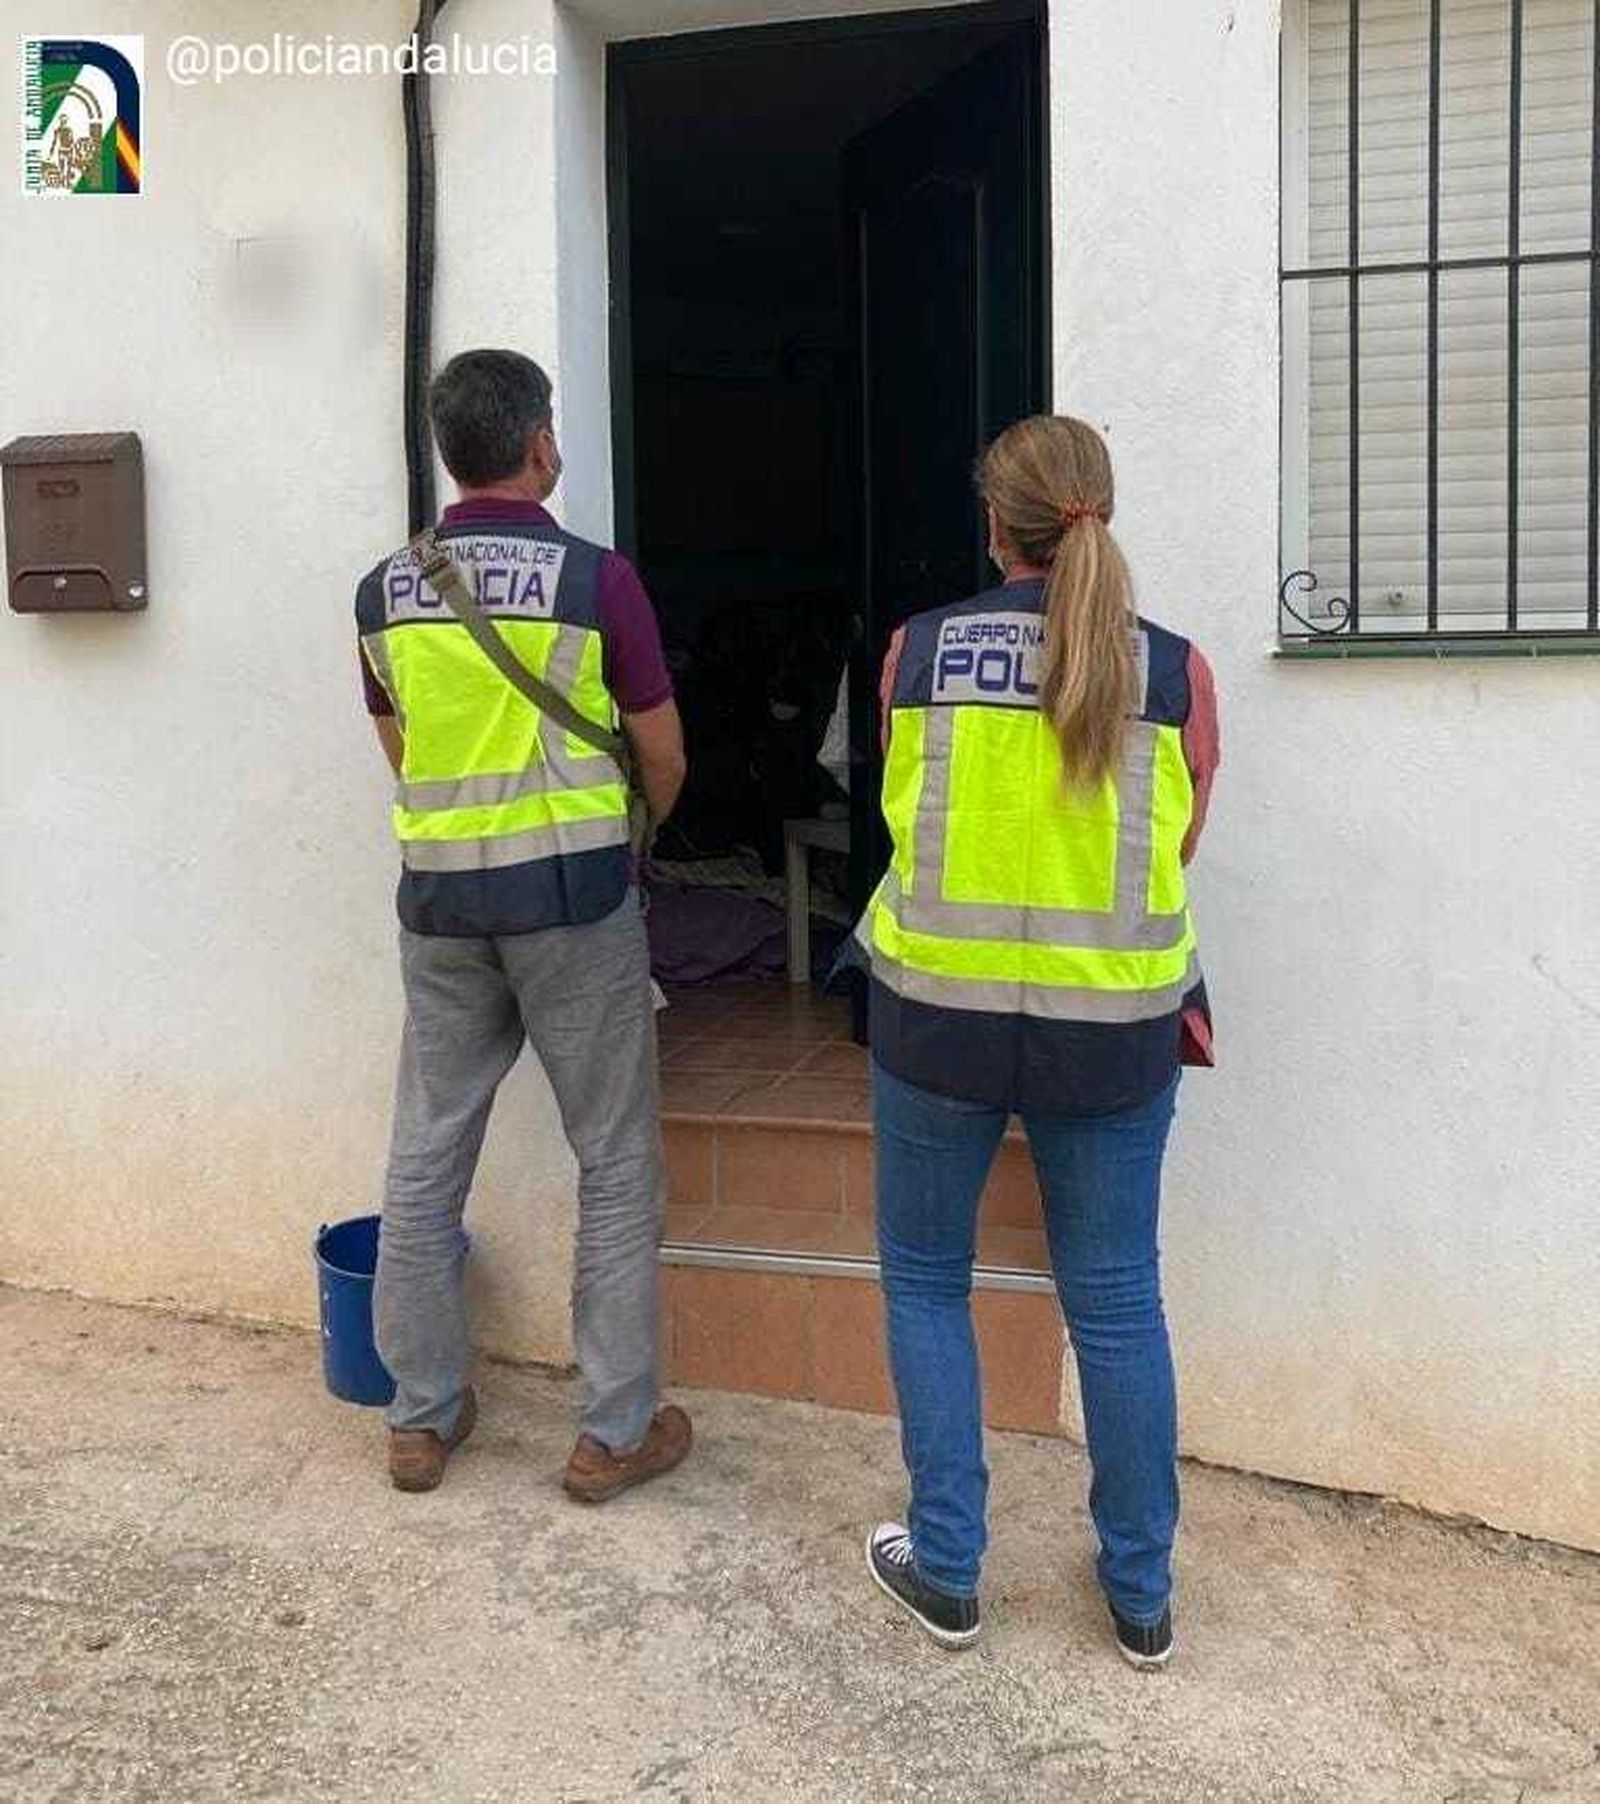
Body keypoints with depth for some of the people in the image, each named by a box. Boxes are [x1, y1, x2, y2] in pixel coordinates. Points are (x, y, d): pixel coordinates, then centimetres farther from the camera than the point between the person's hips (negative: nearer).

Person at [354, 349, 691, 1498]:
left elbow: (403, 751, 14)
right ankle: (616, 1432, 14)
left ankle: (423, 1416, 24)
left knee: (426, 1160, 13)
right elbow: (663, 755, -3)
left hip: (439, 897, 4)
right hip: (572, 896, -4)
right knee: (617, 1166, 7)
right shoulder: (594, 577, -10)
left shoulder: (385, 591, 4)